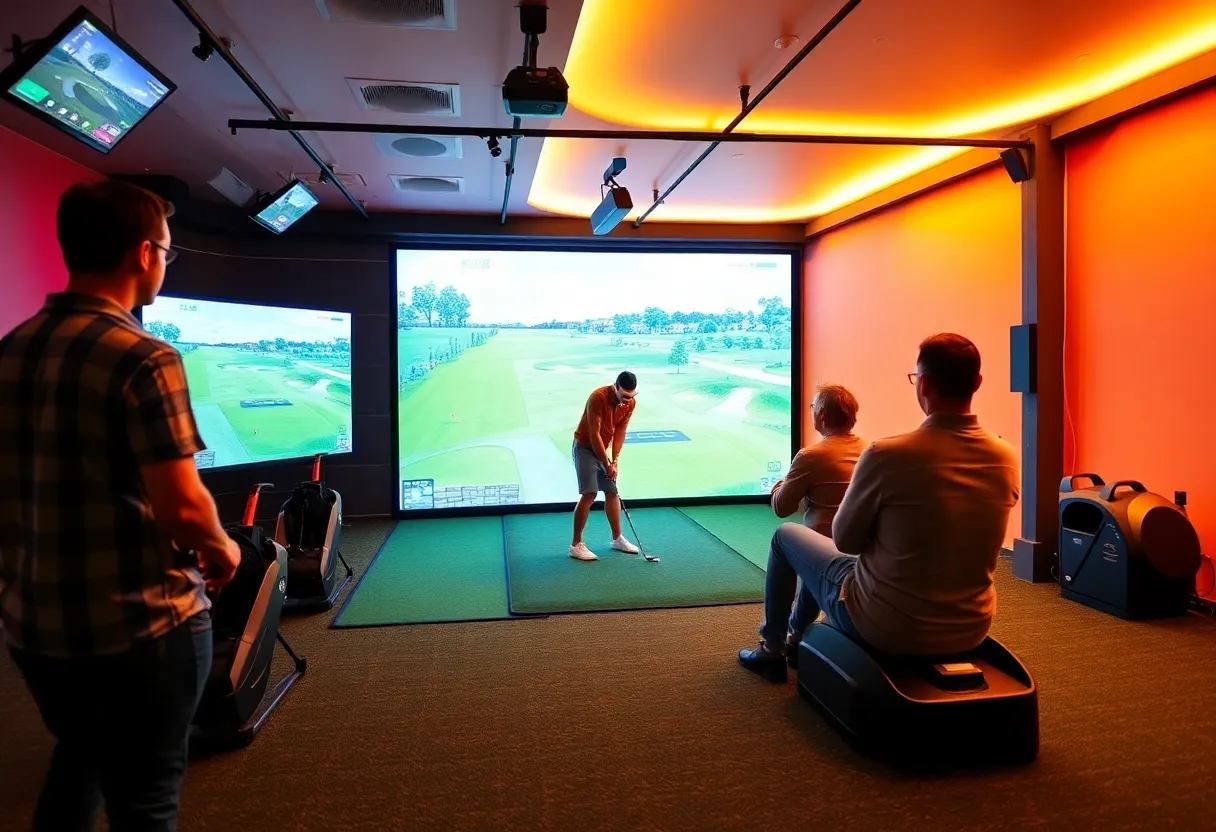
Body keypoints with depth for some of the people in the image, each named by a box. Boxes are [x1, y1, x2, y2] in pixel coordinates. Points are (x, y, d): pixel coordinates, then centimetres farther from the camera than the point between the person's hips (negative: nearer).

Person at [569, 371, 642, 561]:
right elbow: (594, 435, -24)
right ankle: (576, 544, -10)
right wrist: (606, 464, -19)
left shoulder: (630, 403, -7)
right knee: (590, 493, -15)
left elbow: (620, 431, -3)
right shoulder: (598, 397, -28)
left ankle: (617, 538, 21)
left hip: (602, 449, 7)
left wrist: (615, 460, -11)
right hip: (584, 447, -7)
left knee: (612, 492, 8)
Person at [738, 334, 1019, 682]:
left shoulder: (886, 454, -24)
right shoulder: (1007, 459, -7)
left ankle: (772, 648, 35)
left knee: (786, 535, 18)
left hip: (887, 626, -6)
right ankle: (795, 638, 47)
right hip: (971, 628, 6)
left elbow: (845, 540, -10)